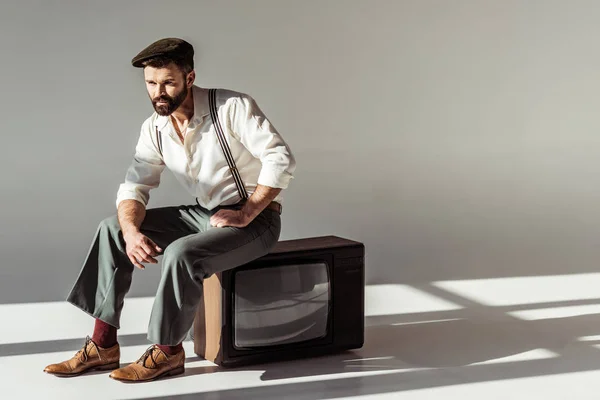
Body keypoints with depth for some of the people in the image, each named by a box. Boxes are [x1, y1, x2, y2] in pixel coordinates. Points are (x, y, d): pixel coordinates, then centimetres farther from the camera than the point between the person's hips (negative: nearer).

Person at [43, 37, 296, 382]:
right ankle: (103, 346, 1)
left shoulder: (232, 107, -20)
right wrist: (132, 232, -22)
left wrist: (245, 214, -23)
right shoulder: (155, 128, 0)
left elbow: (281, 160, -25)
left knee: (181, 253, -33)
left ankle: (168, 352, -10)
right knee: (113, 229, 0)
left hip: (256, 219, -7)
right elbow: (134, 187, -1)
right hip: (204, 214, 7)